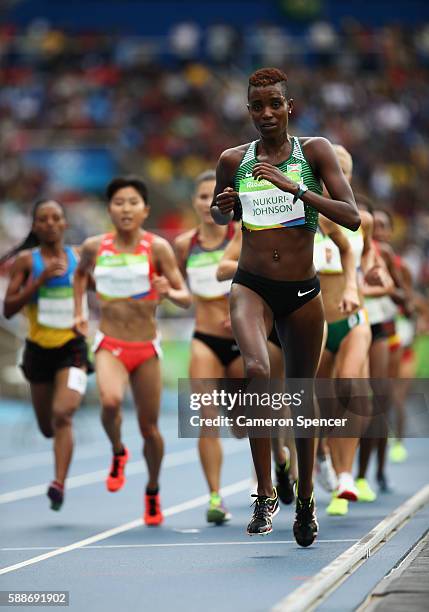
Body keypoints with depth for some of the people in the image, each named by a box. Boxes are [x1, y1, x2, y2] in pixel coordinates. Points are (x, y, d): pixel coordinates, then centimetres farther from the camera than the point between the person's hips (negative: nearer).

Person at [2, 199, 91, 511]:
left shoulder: (80, 257, 2)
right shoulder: (27, 260, -2)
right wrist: (40, 279, -18)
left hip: (72, 347, -1)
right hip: (39, 348, 1)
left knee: (62, 415, -22)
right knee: (48, 427, 13)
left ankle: (59, 483, -25)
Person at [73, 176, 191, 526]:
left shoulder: (157, 247, -7)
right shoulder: (95, 247, 1)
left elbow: (186, 298, -6)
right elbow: (81, 274, 25)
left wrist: (169, 292, -27)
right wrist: (78, 311, 16)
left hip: (146, 348, 0)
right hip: (109, 345, 0)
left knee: (149, 427, 7)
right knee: (111, 400, -30)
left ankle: (153, 491, 34)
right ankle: (118, 452, 2)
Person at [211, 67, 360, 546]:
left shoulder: (314, 151, -3)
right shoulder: (233, 160, 3)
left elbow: (352, 217, -12)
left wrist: (295, 189, -22)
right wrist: (224, 207, -3)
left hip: (302, 292, 0)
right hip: (251, 286, 0)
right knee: (256, 370, -29)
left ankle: (305, 501, 33)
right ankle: (265, 495, -23)